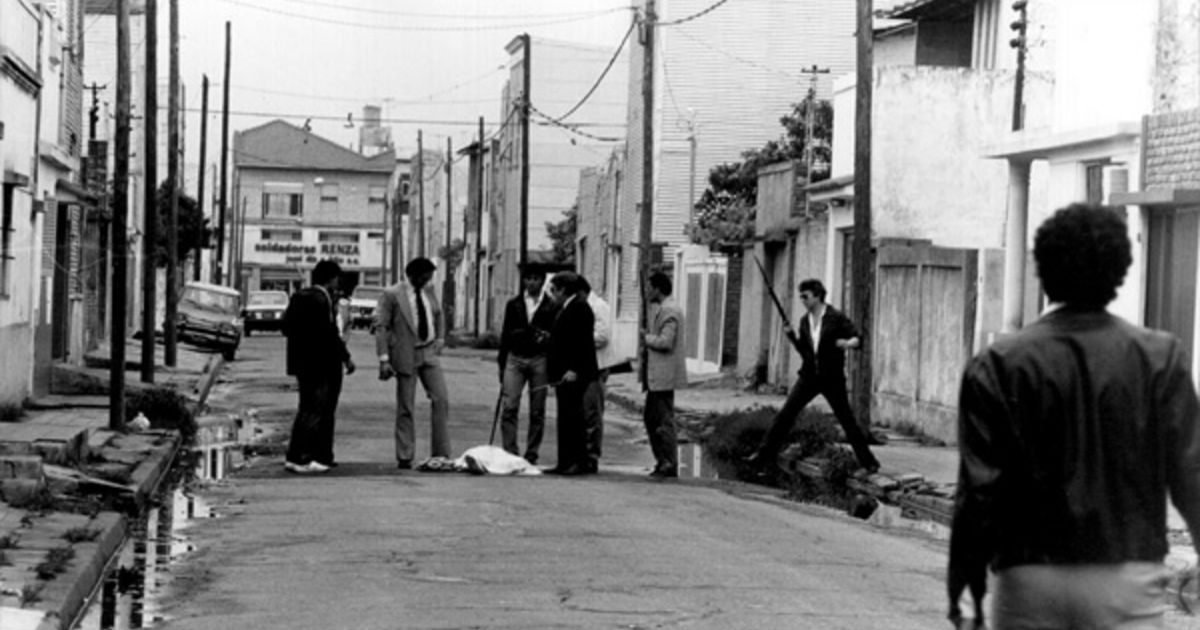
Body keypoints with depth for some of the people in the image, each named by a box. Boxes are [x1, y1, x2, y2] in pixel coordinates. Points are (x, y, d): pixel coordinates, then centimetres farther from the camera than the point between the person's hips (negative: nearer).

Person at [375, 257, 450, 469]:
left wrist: (440, 338, 16)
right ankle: (404, 458, 8)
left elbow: (438, 315, 29)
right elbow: (381, 327, -9)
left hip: (429, 353, 5)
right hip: (406, 355, -5)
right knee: (405, 408, 0)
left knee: (441, 401, -4)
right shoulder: (391, 295, -7)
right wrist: (384, 359, -16)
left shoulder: (429, 293, 10)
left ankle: (440, 455, 2)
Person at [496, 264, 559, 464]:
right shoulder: (514, 305, 11)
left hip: (540, 360, -1)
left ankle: (531, 455, 8)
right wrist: (502, 364, 12)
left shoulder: (551, 307, 4)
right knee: (509, 407, -9)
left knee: (537, 411, 1)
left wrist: (547, 337, -17)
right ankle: (509, 452, -8)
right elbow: (505, 335, 14)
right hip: (515, 359, 1)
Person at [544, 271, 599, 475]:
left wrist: (574, 370, -23)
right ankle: (565, 462, 12)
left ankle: (580, 462, -8)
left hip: (573, 375, -10)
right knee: (564, 420, 10)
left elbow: (582, 341, -19)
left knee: (573, 418, -10)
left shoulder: (580, 307, -11)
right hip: (564, 374, 10)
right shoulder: (566, 309, 19)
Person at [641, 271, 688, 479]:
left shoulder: (669, 311, -16)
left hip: (664, 375, -11)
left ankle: (670, 466, 2)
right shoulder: (659, 309, 17)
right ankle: (662, 461, 22)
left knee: (664, 421, -4)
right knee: (650, 417, 16)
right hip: (656, 375, 11)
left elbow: (666, 342, -23)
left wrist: (647, 338, -10)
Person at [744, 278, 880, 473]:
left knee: (847, 420, 1)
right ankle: (765, 452, 1)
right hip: (808, 377, 4)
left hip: (832, 379, -4)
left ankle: (868, 460, 12)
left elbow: (858, 339, -11)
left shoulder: (836, 318, -9)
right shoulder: (805, 321, 7)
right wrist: (791, 337, -1)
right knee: (785, 414, -4)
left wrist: (848, 343, -32)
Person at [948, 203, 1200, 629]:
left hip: (1029, 579, 0)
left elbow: (981, 486, -5)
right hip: (1128, 577, 0)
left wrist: (964, 575, 3)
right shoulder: (1160, 359, -3)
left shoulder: (999, 366, -5)